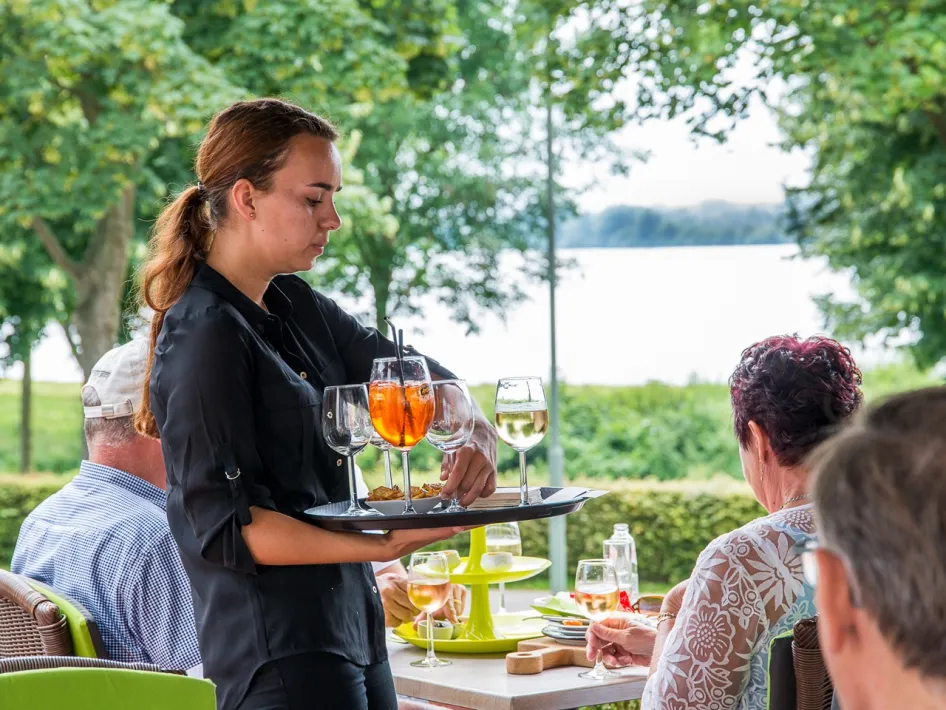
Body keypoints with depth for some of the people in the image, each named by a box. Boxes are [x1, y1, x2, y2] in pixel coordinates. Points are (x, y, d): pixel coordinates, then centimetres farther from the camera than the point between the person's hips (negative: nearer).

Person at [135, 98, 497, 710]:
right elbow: (223, 525, -20)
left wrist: (475, 433, -1)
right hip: (279, 653, -9)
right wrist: (379, 547, -29)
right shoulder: (204, 337, -16)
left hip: (352, 630, 9)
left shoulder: (296, 305, 10)